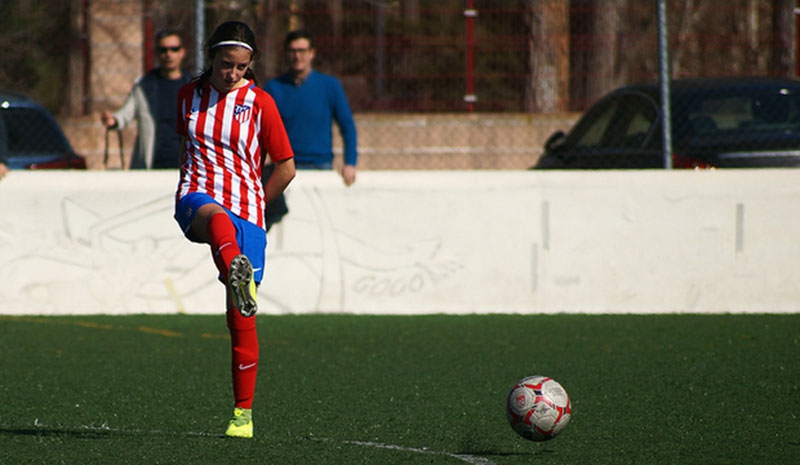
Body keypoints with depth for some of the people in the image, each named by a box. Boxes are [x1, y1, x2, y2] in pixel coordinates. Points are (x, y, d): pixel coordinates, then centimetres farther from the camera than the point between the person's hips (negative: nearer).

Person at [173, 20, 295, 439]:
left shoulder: (260, 103, 3)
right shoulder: (189, 95, 11)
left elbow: (286, 168, 8)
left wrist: (253, 208, 7)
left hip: (245, 214, -1)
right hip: (197, 199, 1)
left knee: (241, 318, -4)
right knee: (216, 216, -40)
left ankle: (243, 414, 7)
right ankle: (237, 276, -72)